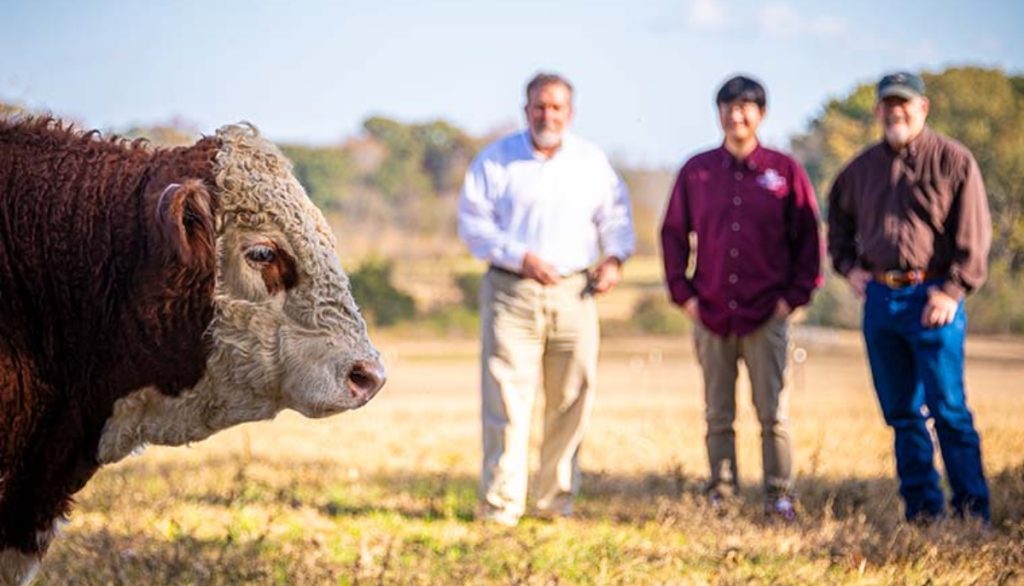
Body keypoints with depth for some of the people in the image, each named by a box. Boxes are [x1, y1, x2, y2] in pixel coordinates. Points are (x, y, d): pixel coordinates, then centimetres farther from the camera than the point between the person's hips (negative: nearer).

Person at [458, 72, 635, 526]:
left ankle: (557, 501, 15)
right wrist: (520, 256, -13)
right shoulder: (495, 160, 3)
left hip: (574, 293, 3)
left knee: (572, 399, 4)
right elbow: (473, 223, -1)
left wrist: (614, 256, -1)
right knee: (507, 398, -10)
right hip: (511, 293, -3)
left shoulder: (592, 162, 13)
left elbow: (615, 214, 19)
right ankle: (501, 504, -6)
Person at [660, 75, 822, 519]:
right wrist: (682, 292, 4)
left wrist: (794, 295, -1)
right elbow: (673, 234, 12)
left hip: (767, 315, -2)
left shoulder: (785, 171, 3)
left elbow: (809, 237, 5)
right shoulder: (696, 172, 7)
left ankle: (779, 496, 2)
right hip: (711, 314, 2)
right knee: (718, 415, 6)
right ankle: (720, 495, 11)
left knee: (773, 412, -3)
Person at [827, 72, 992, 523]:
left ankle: (973, 510, -3)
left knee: (948, 409, -9)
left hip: (932, 299, -5)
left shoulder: (953, 160, -1)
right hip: (879, 298, 5)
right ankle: (921, 507, 14)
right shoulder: (862, 168, 14)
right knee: (901, 413, 8)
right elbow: (838, 218, 30)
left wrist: (953, 291, -13)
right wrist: (848, 266, 14)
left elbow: (974, 233, -5)